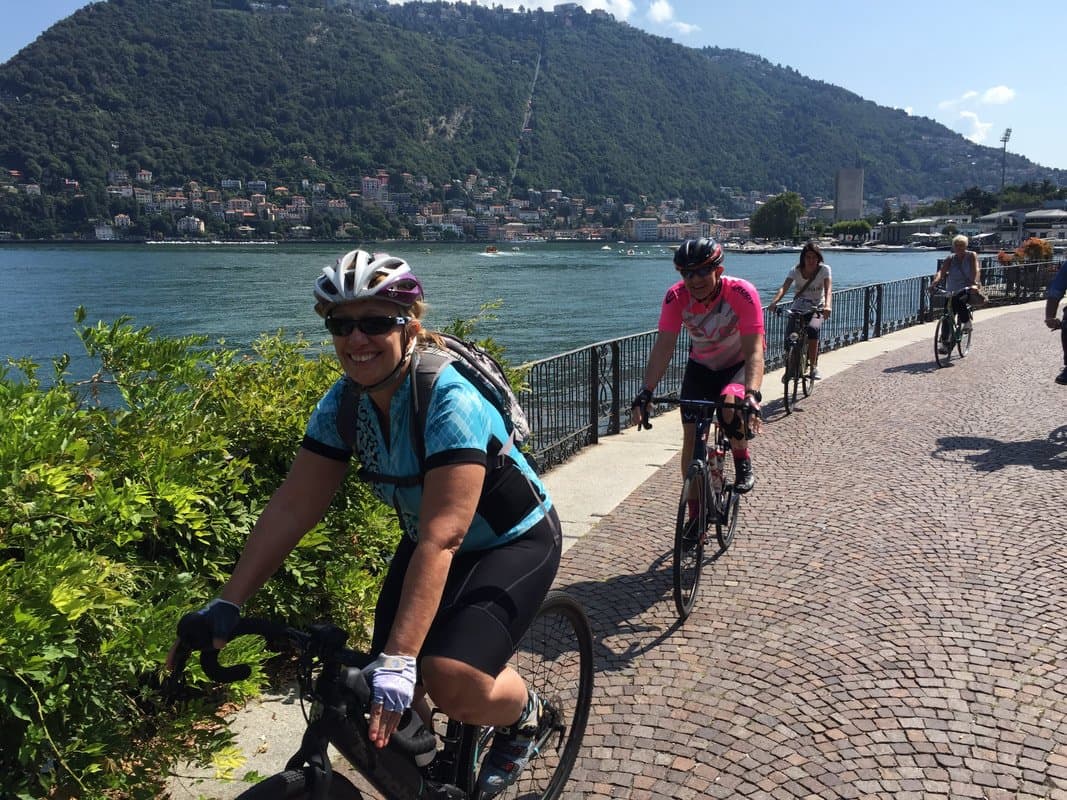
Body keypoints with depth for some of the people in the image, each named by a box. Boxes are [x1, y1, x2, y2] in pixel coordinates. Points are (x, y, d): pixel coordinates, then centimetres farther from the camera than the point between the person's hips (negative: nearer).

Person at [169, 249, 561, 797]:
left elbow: (443, 537, -38)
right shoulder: (342, 404, -12)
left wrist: (399, 659, -43)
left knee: (452, 683, -24)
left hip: (513, 542, -6)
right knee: (388, 702, -4)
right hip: (427, 542, 6)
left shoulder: (450, 402, -32)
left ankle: (525, 715, 10)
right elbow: (291, 508, -11)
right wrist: (226, 604, -17)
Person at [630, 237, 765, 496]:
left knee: (730, 404, -34)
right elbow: (663, 346, -25)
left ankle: (743, 462, -3)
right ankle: (696, 513, 13)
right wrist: (647, 391, -38)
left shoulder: (742, 293, -30)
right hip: (701, 367, 3)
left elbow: (754, 350, -36)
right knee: (691, 436, -4)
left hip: (739, 365, -3)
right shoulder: (676, 297, -22)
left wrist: (752, 394, -50)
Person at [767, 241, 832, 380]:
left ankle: (813, 366, -18)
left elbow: (828, 289, -21)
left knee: (813, 329, -32)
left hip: (817, 309, -1)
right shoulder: (796, 271, -6)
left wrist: (827, 306, -42)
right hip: (798, 308, 1)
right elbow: (784, 288, -20)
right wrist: (774, 302, -40)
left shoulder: (824, 269, -8)